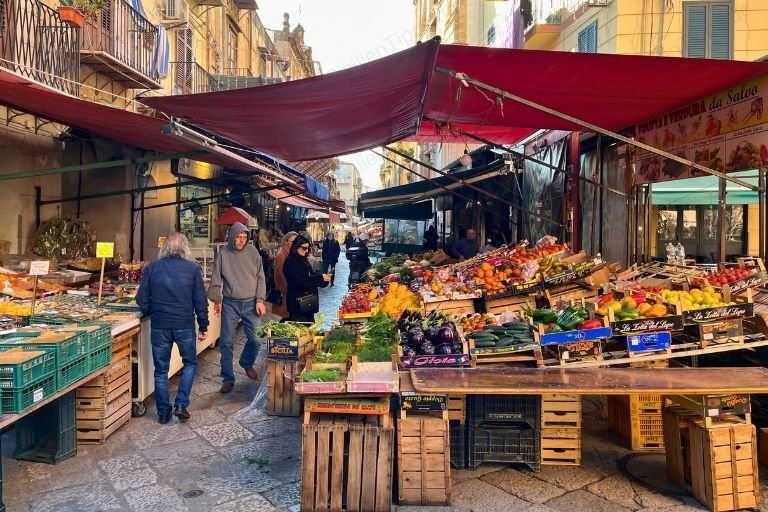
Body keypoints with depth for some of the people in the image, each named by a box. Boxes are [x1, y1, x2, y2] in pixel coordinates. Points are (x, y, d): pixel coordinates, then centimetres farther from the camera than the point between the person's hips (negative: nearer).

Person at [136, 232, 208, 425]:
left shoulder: (152, 268, 1)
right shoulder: (193, 268, -3)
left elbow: (142, 299, 2)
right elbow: (200, 300, -2)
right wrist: (203, 326, 5)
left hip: (159, 326, 1)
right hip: (185, 325, -1)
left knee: (161, 370, 13)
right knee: (190, 363, 19)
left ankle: (163, 413, 19)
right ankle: (181, 404, 9)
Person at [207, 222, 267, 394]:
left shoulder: (253, 252, 0)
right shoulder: (223, 253, -2)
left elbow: (260, 278, 3)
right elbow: (216, 279, 3)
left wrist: (260, 300, -3)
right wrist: (216, 299, -4)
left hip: (251, 303, 1)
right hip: (230, 304, -1)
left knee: (254, 340, 7)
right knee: (226, 343, 0)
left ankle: (247, 364, 36)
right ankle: (228, 379, 12)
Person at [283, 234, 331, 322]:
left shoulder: (304, 260, 14)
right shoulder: (290, 262, -11)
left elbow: (311, 277, 17)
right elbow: (301, 281, -20)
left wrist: (324, 279, -2)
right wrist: (320, 278, -18)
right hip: (297, 302, -8)